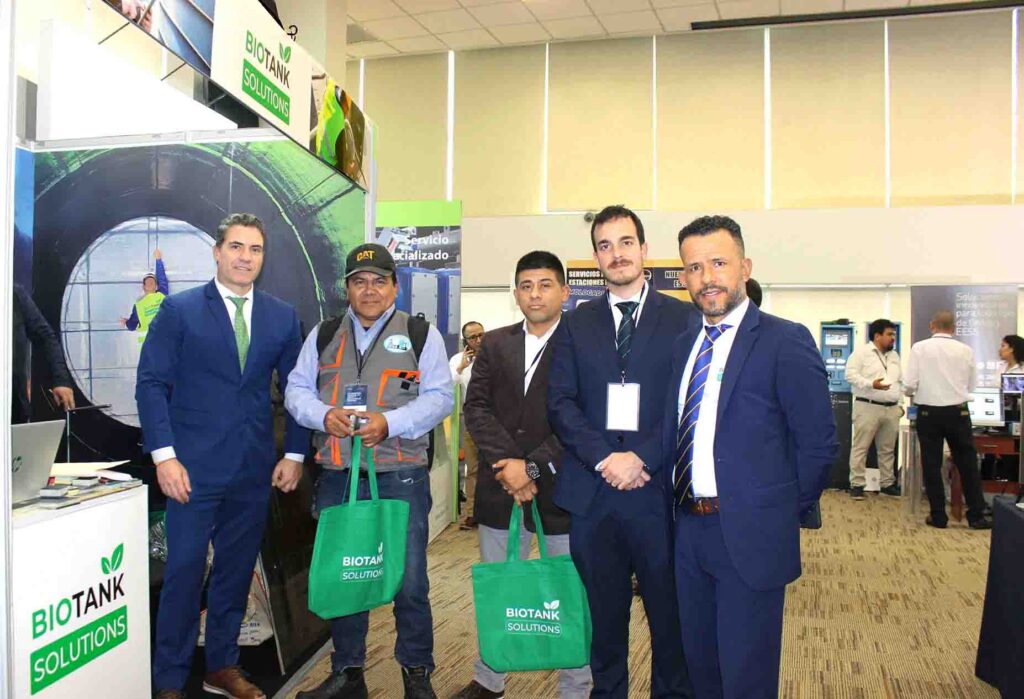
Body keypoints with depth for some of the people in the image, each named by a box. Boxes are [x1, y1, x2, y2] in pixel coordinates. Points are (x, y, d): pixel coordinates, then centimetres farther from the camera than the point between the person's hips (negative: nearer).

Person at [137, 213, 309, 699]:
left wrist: (295, 453, 3)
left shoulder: (282, 317, 8)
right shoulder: (179, 310, -1)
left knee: (236, 571, 13)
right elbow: (152, 384, -4)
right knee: (184, 571, 2)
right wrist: (163, 455, -12)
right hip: (195, 466, -3)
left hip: (254, 470, 3)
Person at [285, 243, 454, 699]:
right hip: (337, 476, 3)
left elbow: (440, 397, -3)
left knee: (409, 580, 2)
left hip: (401, 477, -3)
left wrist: (389, 422, -17)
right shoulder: (324, 335, 12)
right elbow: (297, 389, 9)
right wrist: (324, 415, -12)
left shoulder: (421, 334, 3)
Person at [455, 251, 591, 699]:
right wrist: (509, 466, -12)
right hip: (500, 489, 4)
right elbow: (477, 408, 1)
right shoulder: (495, 344, 8)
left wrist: (533, 467, -16)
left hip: (561, 490, -3)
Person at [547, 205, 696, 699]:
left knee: (670, 612, 7)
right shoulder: (575, 325, 11)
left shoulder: (684, 319, 4)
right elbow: (560, 402, 4)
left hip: (659, 489, -2)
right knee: (603, 615, 12)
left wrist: (642, 458, -13)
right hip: (591, 491, 2)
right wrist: (604, 458, -10)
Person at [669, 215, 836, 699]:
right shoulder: (684, 344, 9)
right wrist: (677, 503, 6)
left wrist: (786, 510, -2)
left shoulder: (785, 342, -11)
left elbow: (818, 444, -10)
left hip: (750, 536, -6)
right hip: (689, 529, 6)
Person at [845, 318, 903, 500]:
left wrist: (900, 403, 16)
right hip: (867, 407, -7)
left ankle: (887, 483, 21)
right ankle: (857, 484, 0)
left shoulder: (894, 356, 19)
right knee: (860, 447, -4)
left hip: (891, 409, 7)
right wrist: (871, 384, -24)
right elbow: (851, 374, -12)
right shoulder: (861, 352, -4)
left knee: (887, 449, 12)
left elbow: (900, 382, 23)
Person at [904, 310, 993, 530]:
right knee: (967, 463, 12)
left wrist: (912, 393, 12)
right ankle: (976, 515, 18)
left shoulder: (919, 348, -7)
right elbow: (971, 384, 6)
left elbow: (909, 384, -10)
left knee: (932, 464, 7)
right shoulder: (965, 351, -2)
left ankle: (938, 516, 12)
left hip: (928, 412, -1)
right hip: (958, 411, 1)